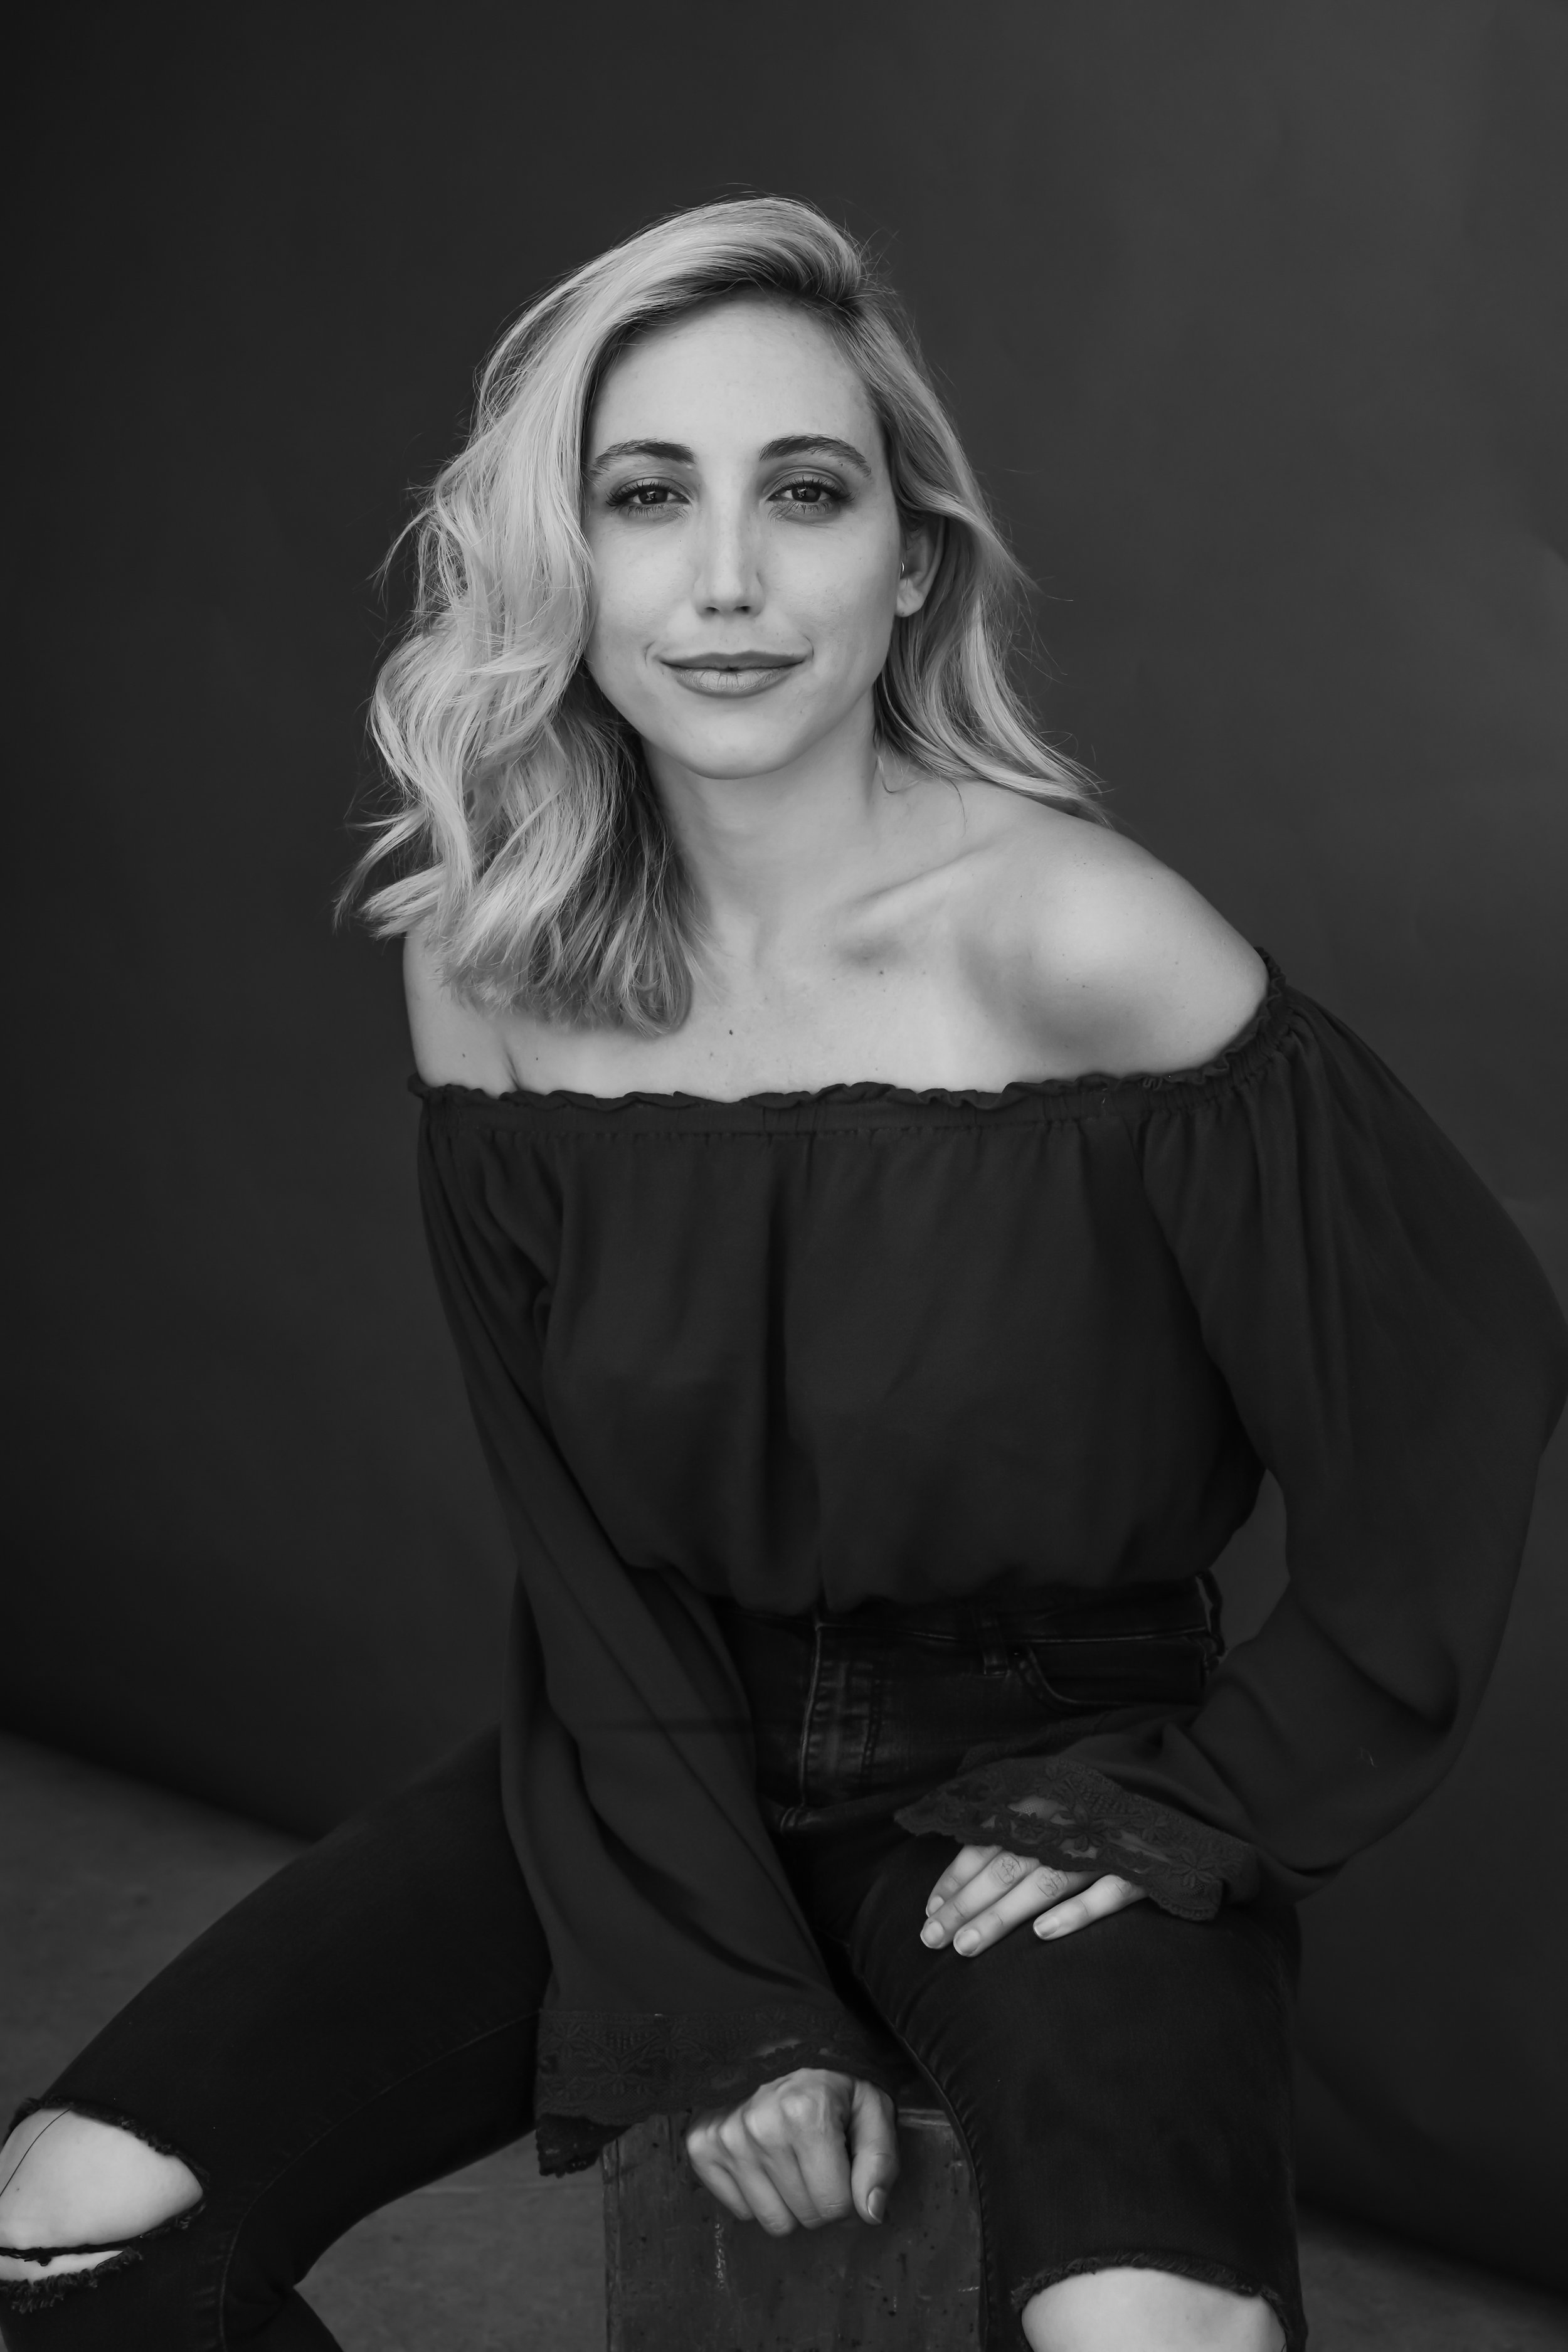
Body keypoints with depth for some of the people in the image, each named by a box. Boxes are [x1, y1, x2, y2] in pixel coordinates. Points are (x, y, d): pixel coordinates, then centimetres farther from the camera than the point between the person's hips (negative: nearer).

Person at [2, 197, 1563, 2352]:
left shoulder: (1071, 938, -20)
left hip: (1047, 1774, -3)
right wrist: (727, 1997, -10)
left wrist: (1214, 1805, -7)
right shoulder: (489, 960, -6)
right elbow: (586, 1550, -2)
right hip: (666, 1768, 4)